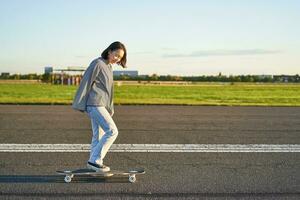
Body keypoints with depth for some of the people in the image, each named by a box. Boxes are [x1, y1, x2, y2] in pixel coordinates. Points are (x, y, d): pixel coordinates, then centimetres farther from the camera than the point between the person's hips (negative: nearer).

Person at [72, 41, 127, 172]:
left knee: (98, 135, 10)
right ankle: (95, 160, -9)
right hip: (95, 104, -9)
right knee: (112, 131, -14)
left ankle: (94, 162, 17)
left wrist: (110, 109, 21)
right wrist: (79, 105, -13)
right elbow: (85, 83, -13)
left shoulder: (108, 66, 17)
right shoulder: (97, 63, -11)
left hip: (101, 105, 9)